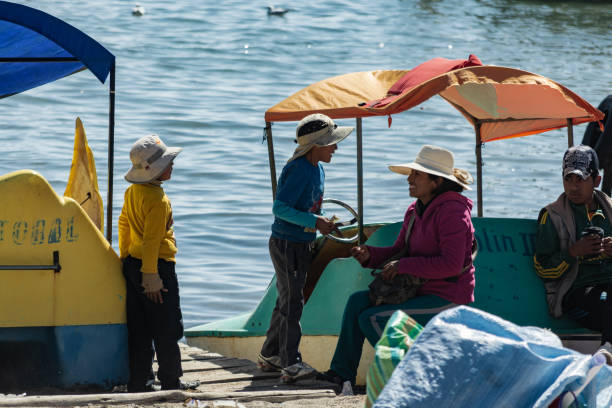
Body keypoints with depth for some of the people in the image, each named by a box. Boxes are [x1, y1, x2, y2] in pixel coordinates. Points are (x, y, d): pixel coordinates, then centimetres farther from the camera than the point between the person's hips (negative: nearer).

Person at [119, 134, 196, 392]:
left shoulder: (132, 192, 9)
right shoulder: (157, 199, -18)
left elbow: (124, 225, 19)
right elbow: (151, 240, -21)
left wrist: (125, 258, 27)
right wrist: (151, 276, -20)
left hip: (131, 264, 9)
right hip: (157, 265, -9)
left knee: (139, 331, 10)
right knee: (167, 331, 2)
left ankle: (138, 382, 10)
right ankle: (171, 382, 8)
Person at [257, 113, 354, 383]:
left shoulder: (318, 170, 10)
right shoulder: (299, 170, -20)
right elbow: (280, 208, -24)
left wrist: (323, 223, 8)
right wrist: (315, 222, -27)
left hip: (302, 244, 10)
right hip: (286, 244, -10)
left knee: (286, 300, 17)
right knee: (291, 303, -9)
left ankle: (269, 356, 27)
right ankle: (291, 364, -10)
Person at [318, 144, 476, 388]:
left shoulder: (452, 212, -18)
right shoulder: (416, 211, 10)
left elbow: (451, 264, -26)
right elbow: (398, 252, 17)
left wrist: (404, 266, -21)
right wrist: (370, 255, -4)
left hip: (447, 299, -10)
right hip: (423, 292, 10)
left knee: (371, 319, -18)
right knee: (357, 301, 4)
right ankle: (342, 372, 4)